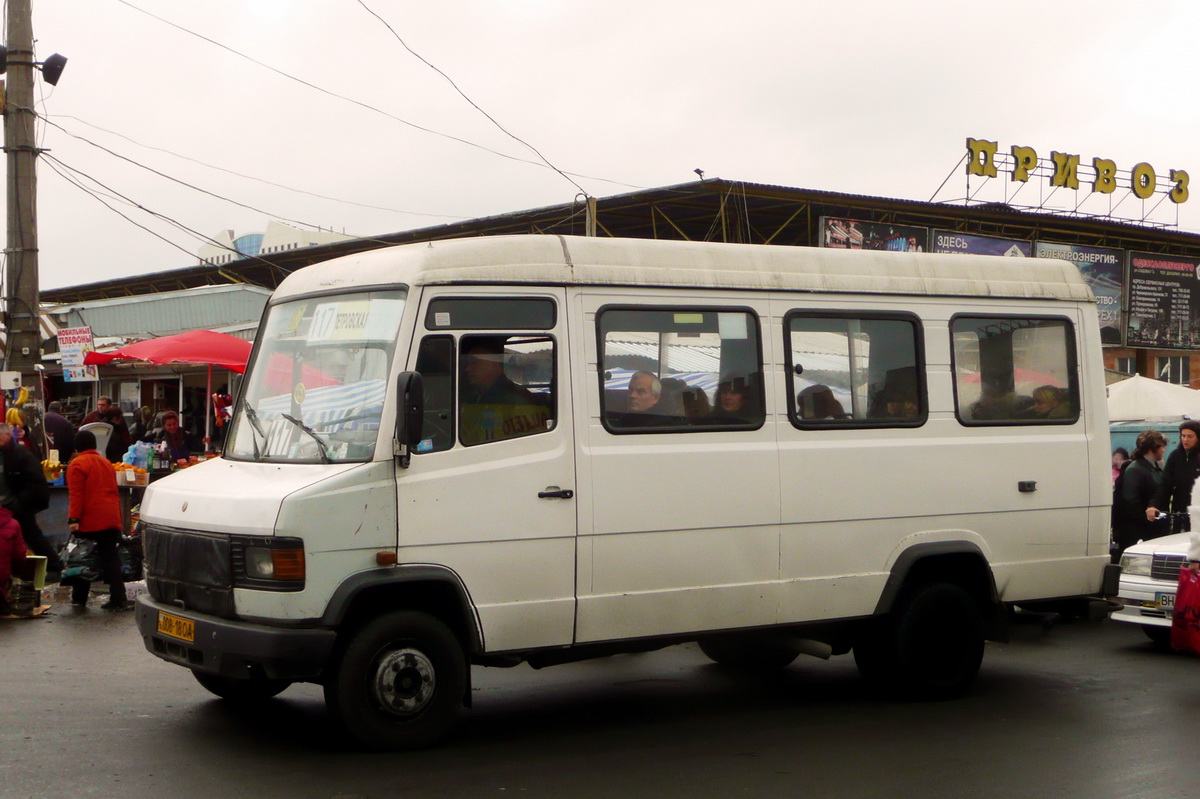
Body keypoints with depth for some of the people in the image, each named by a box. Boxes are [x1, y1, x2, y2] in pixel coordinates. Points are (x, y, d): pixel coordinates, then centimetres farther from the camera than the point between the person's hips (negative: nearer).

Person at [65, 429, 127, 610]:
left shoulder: (77, 464, -5)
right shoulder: (106, 463, 17)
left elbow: (76, 494, -14)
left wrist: (73, 518, -16)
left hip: (89, 521, -6)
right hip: (111, 519, 6)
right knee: (111, 559, 4)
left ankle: (79, 598, 13)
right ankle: (118, 599, -2)